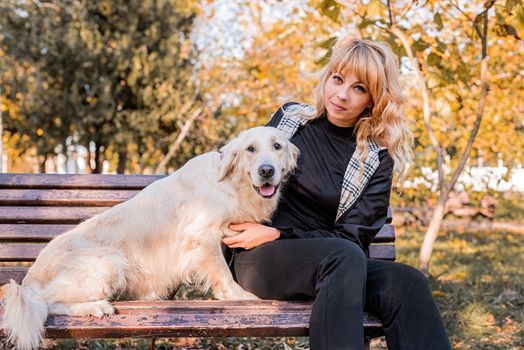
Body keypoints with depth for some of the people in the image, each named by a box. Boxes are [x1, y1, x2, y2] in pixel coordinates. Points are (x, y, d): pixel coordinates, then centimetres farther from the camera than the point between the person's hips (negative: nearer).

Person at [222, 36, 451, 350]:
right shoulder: (290, 118, 5)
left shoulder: (376, 159, 1)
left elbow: (353, 238, -6)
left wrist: (277, 234, -14)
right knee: (345, 256, -36)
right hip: (262, 259, -1)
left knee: (407, 282, -31)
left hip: (333, 262, 1)